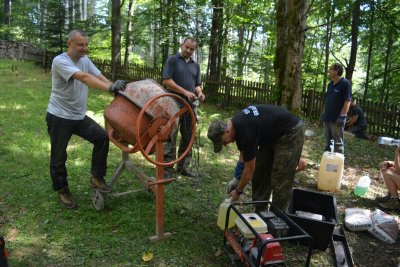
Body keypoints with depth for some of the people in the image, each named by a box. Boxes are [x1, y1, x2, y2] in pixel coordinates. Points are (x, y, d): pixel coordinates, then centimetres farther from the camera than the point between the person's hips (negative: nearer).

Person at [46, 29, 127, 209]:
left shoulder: (85, 60, 4)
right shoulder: (60, 61, -20)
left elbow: (99, 76, -4)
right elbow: (84, 77, -35)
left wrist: (117, 90, -20)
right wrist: (110, 88, -47)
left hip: (79, 116, 6)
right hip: (59, 117, -6)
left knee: (102, 137, -7)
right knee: (59, 156, 5)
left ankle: (97, 177, 6)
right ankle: (62, 191, 25)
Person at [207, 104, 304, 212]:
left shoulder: (246, 132, -31)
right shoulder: (235, 123, -4)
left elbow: (249, 168, -20)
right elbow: (243, 155, 10)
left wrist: (238, 191, -6)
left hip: (291, 134, -9)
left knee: (280, 182, -7)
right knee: (260, 173, 10)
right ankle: (259, 213, 21)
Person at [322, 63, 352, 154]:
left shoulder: (345, 83, -10)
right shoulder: (330, 84, 13)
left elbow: (347, 101, -15)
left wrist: (342, 116, -21)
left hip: (337, 119, -8)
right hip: (327, 118, 8)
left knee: (338, 143, -1)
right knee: (327, 142, 15)